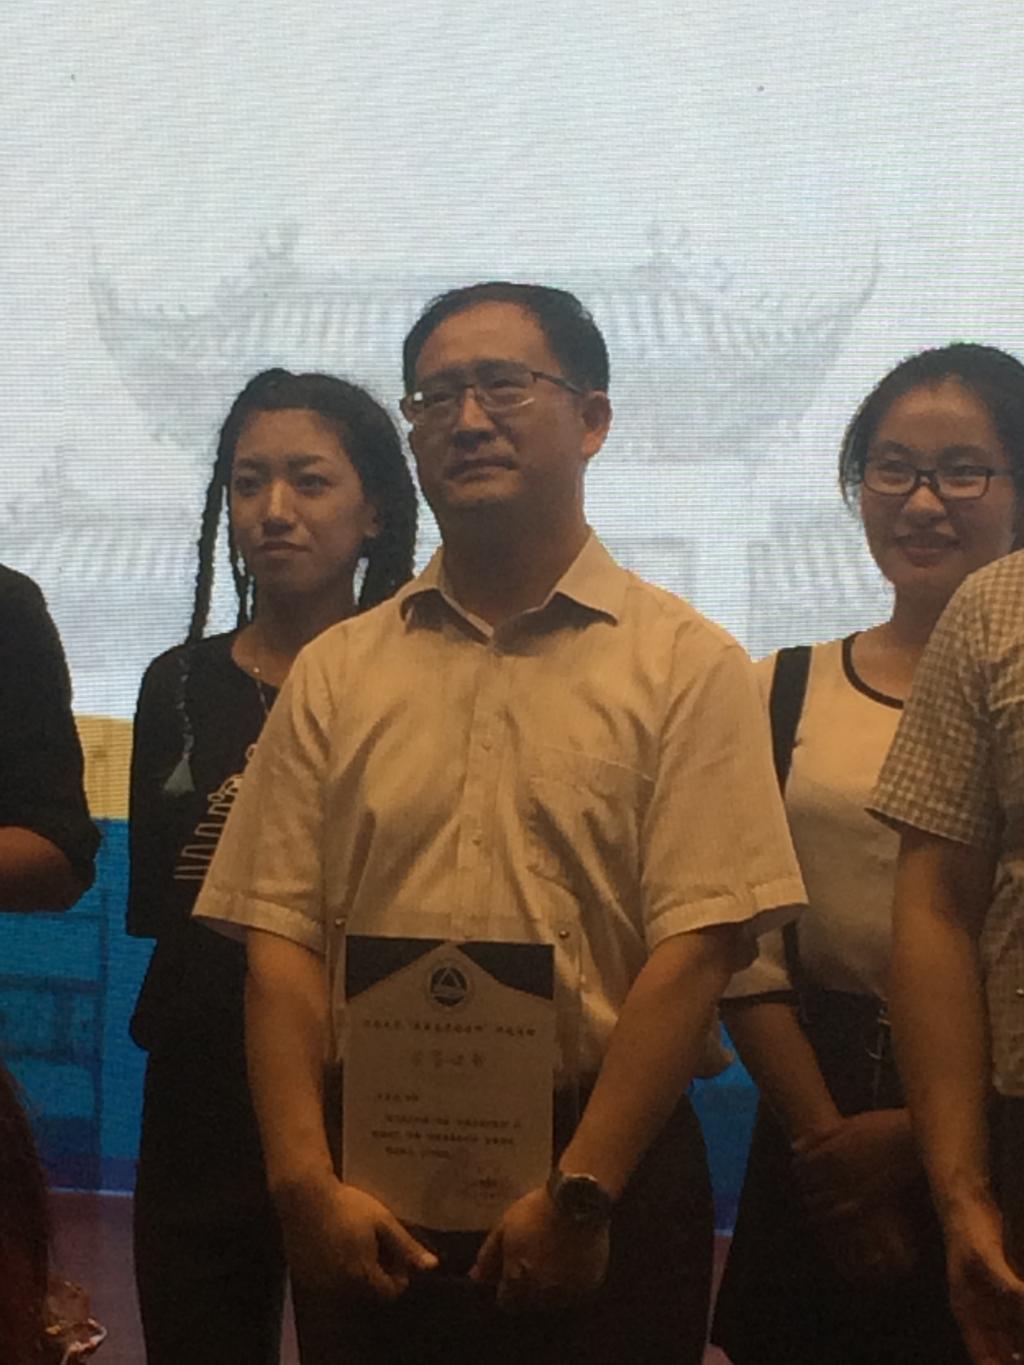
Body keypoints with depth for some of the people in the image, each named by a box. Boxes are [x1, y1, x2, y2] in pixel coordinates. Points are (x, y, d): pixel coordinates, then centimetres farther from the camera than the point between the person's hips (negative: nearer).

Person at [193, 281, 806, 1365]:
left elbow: (696, 949, -8)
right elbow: (282, 941, 3)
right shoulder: (334, 673, 8)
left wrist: (580, 1192, -13)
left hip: (604, 1179, -2)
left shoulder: (686, 664, -1)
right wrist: (306, 1182, -7)